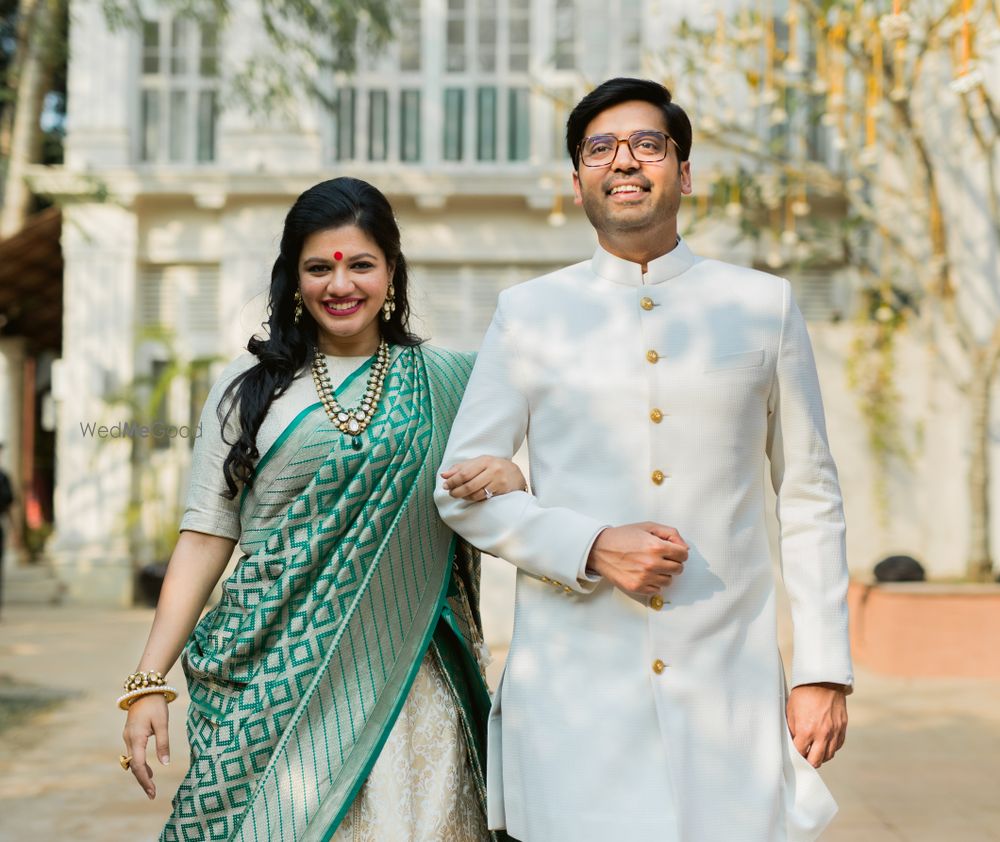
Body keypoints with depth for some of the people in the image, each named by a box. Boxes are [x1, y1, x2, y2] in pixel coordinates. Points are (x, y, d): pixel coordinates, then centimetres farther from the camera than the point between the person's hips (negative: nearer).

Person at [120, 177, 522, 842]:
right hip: (277, 680, 0)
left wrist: (509, 483, -13)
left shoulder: (444, 382, 6)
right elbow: (206, 536, 3)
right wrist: (149, 681, -3)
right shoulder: (251, 387, 5)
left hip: (407, 681, 1)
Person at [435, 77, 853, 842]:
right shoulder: (528, 314, 7)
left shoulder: (765, 306, 8)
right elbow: (462, 489, 6)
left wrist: (824, 671, 4)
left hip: (729, 686, 1)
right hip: (573, 688, 0)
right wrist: (592, 547, -10)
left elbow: (811, 497, 9)